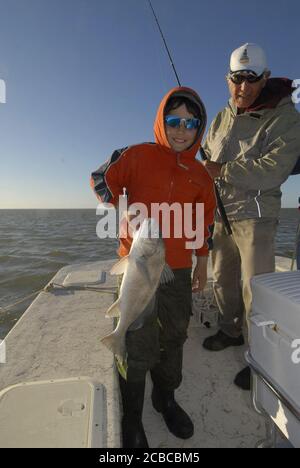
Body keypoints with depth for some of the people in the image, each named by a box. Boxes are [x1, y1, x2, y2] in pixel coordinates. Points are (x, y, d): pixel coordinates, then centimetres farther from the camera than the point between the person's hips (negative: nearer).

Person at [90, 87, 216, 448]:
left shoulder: (200, 174, 8)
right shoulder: (139, 156, -3)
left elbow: (202, 223, 14)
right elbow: (100, 179, 4)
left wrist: (202, 263, 15)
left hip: (179, 269, 5)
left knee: (174, 337, 17)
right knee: (141, 345, 1)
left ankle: (166, 398, 43)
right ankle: (131, 417, 28)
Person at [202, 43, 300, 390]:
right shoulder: (221, 119, 11)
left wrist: (222, 171, -17)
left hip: (255, 216, -6)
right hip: (220, 215, 6)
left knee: (255, 288, -3)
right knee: (222, 278, 15)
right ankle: (230, 331, 37)